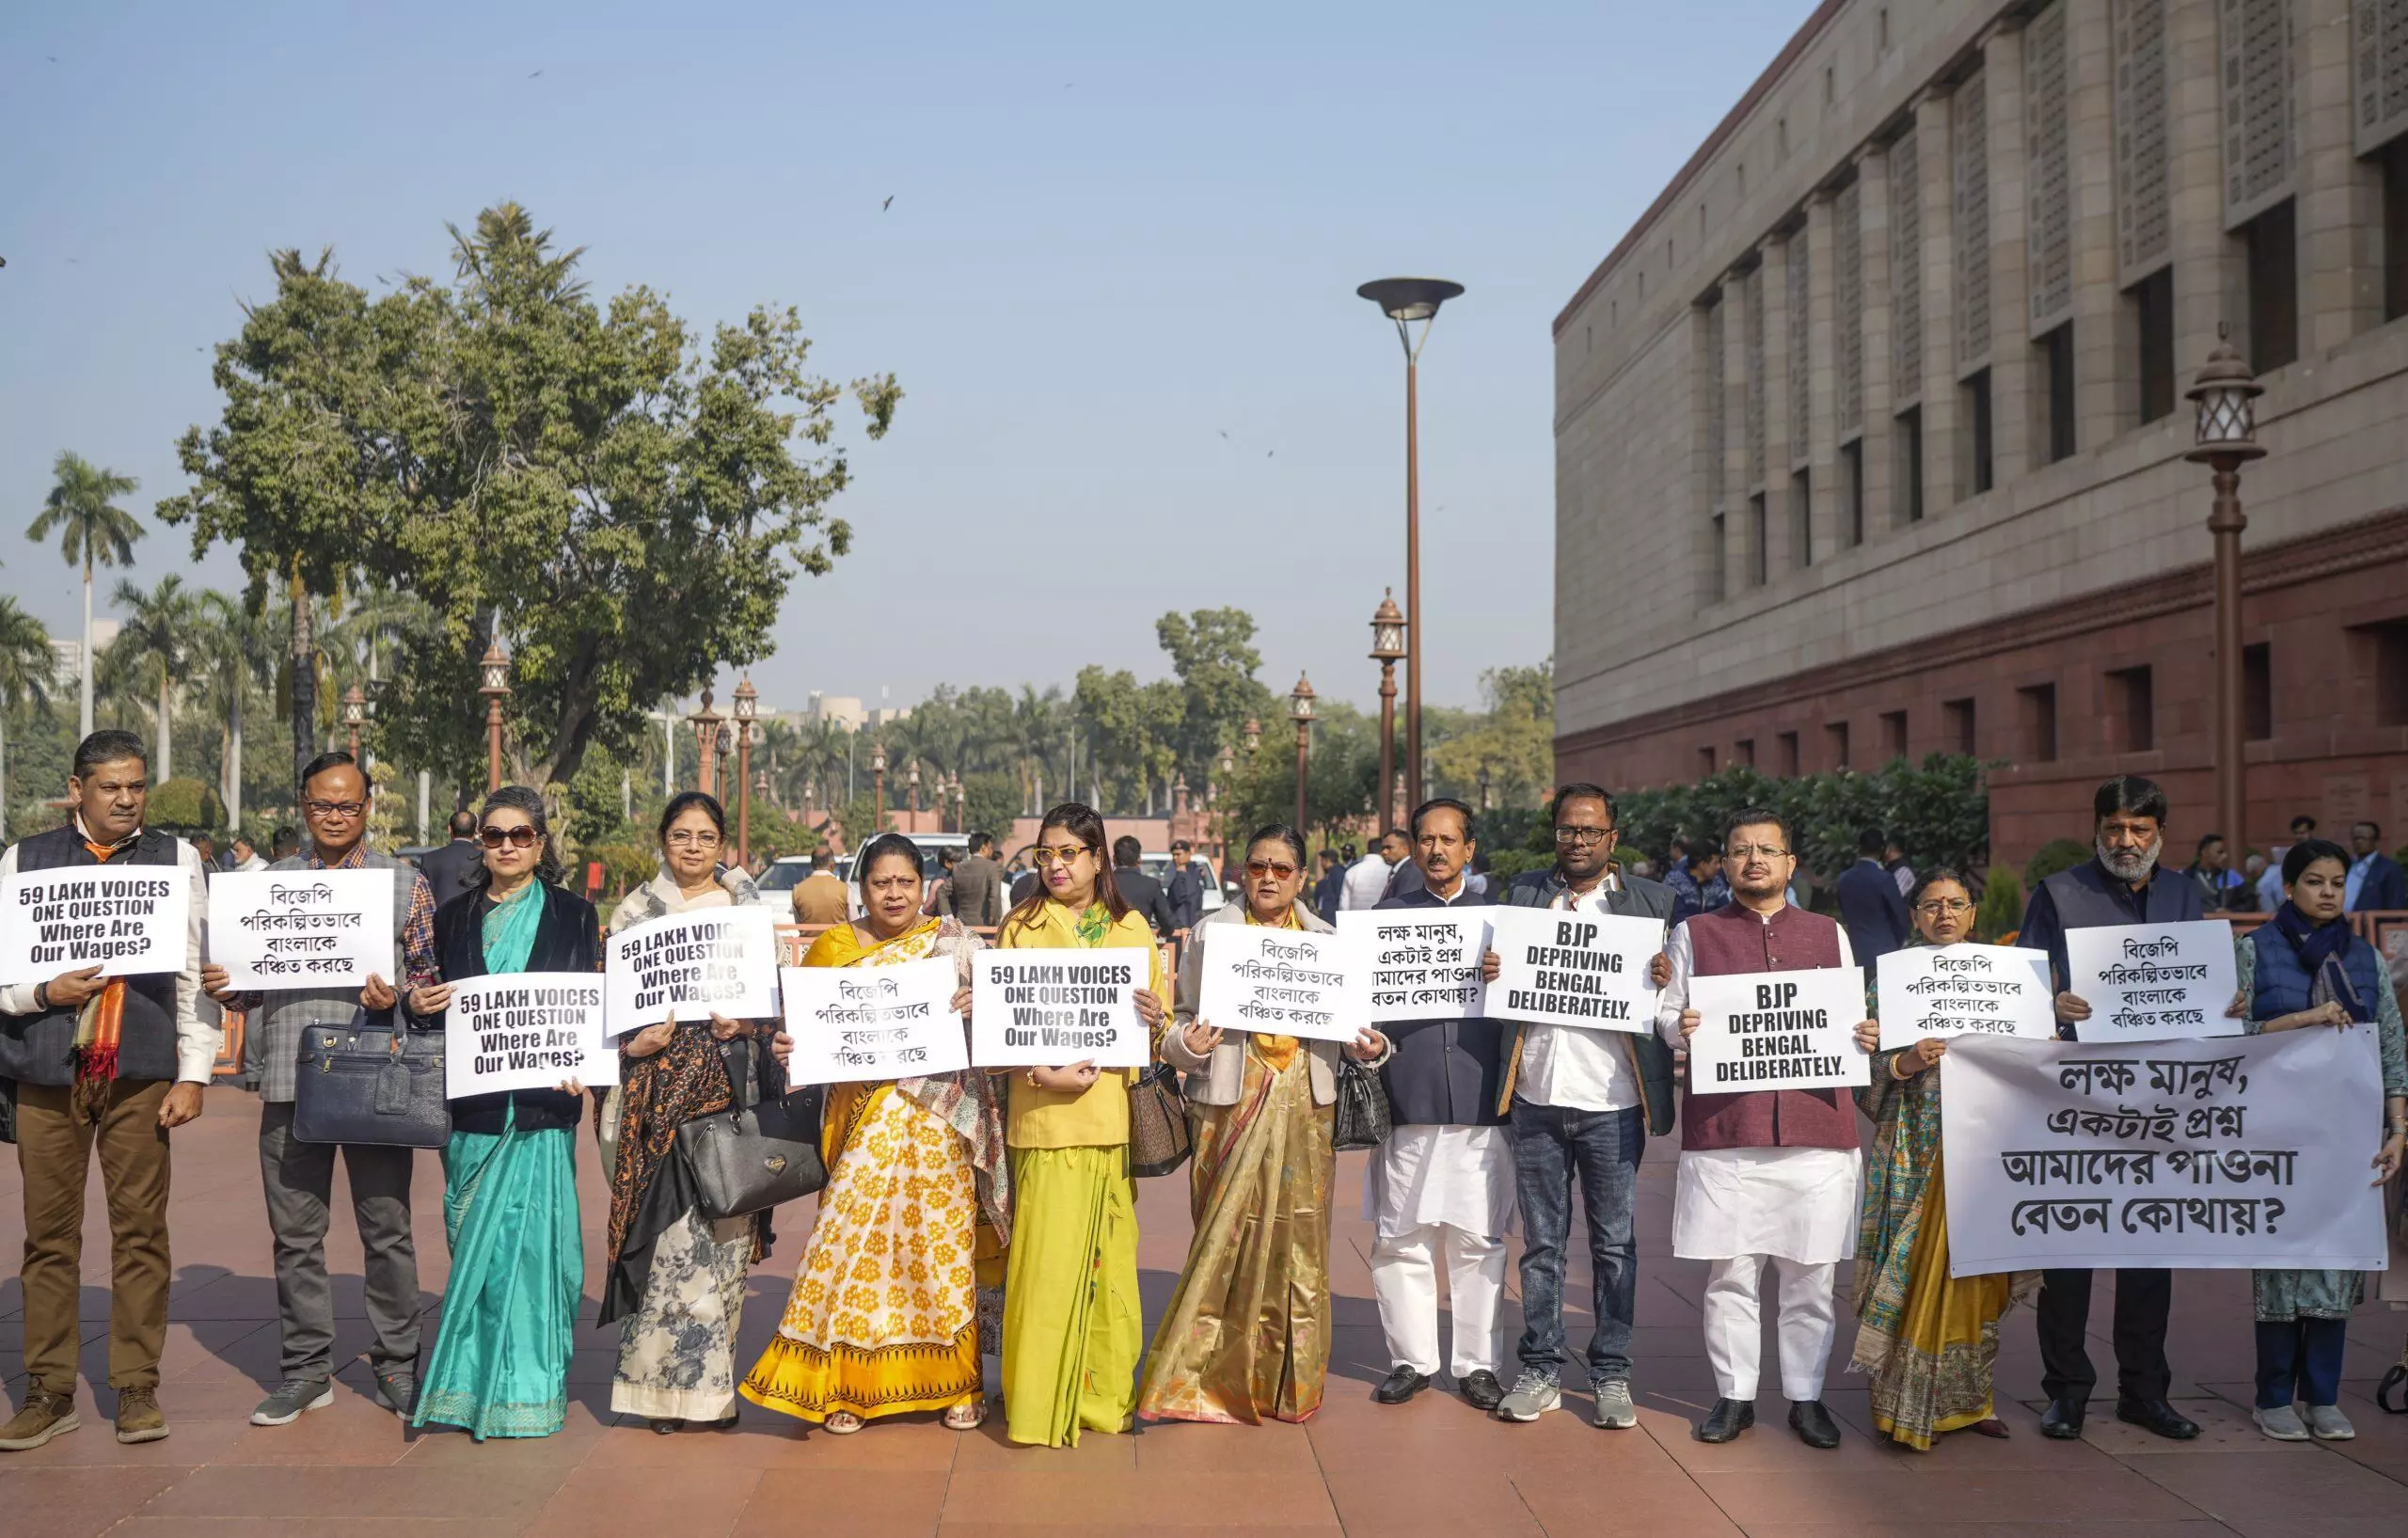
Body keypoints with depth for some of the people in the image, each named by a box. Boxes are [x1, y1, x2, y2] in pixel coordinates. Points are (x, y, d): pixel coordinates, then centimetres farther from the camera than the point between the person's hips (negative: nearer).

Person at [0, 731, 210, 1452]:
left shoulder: (175, 859, 9)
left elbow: (195, 972, 6)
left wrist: (193, 1072, 1)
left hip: (140, 1070, 0)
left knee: (141, 1231, 0)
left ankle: (137, 1389, 8)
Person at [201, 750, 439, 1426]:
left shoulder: (405, 883, 7)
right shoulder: (272, 883, 14)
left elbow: (430, 977, 4)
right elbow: (251, 981, 16)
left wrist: (394, 998, -16)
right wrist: (222, 987, -5)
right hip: (290, 1081, 2)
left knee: (387, 1230, 3)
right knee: (295, 1234, 6)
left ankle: (396, 1367, 14)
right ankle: (307, 1370, 18)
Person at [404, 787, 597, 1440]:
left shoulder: (573, 915, 7)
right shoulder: (455, 917, 14)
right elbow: (436, 1003, 17)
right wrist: (418, 1004, -6)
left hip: (542, 1102, -2)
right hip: (473, 1105, 2)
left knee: (533, 1238, -5)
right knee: (473, 1244, 3)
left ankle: (529, 1386, 3)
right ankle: (473, 1382, 12)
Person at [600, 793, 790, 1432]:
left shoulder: (749, 908, 13)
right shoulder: (634, 911, 11)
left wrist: (746, 1022, -10)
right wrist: (632, 1042, -11)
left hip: (729, 1085, 1)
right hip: (658, 1085, -1)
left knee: (722, 1226, -2)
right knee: (667, 1225, -7)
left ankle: (710, 1378, 8)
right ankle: (665, 1381, 1)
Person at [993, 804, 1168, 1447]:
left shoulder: (1132, 929, 12)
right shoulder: (1021, 927, 5)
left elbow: (1156, 1020, 16)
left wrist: (1155, 1022, -8)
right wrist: (1045, 1075, -16)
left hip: (1115, 1114, 3)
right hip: (1046, 1114, -3)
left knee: (1110, 1254, 5)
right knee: (1048, 1256, -7)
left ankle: (1105, 1391, 17)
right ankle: (1039, 1402, -1)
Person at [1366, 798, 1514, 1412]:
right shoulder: (1389, 914, 11)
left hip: (1479, 1101, 0)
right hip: (1406, 1100, 0)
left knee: (1479, 1239, 3)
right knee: (1401, 1238, 4)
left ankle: (1476, 1363, 14)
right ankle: (1412, 1359, 16)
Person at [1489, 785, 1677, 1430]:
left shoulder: (1649, 901, 5)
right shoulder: (1522, 892, 10)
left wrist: (1665, 985, -17)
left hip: (1611, 1100, -1)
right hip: (1536, 1094, 2)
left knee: (1614, 1243, 6)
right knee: (1541, 1242, 8)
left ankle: (1611, 1374, 15)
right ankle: (1541, 1370, 16)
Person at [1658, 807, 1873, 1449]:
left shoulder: (1830, 934, 15)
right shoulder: (1694, 934, 11)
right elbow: (1667, 1013, 9)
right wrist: (1681, 1026, -13)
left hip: (1815, 1125, 1)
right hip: (1723, 1128, -1)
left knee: (1811, 1274, 5)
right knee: (1729, 1271, 2)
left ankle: (1806, 1396, 17)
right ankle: (1735, 1395, 14)